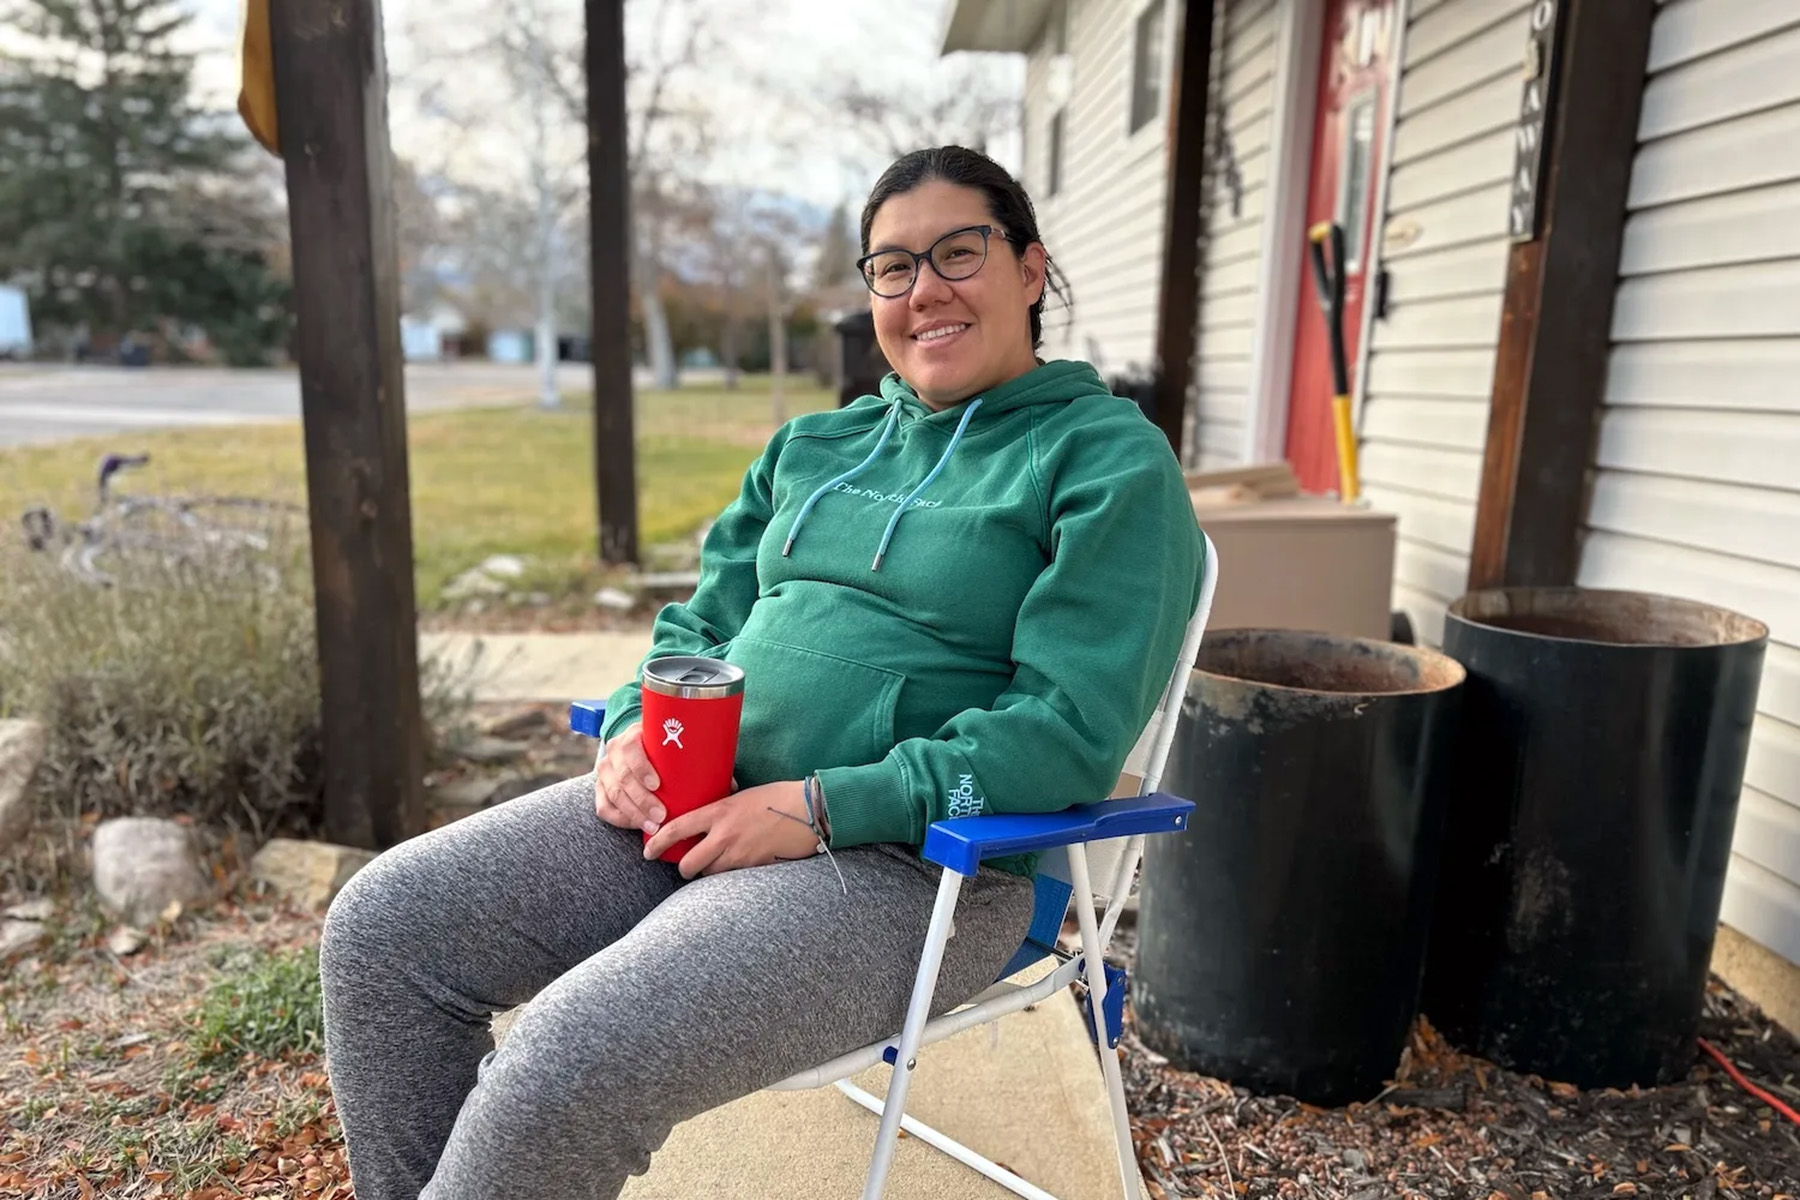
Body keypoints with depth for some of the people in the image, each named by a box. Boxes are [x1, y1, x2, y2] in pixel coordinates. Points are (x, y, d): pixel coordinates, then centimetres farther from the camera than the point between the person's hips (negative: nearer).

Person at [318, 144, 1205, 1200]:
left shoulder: (1110, 460, -4)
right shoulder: (815, 446, 17)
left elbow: (1072, 729, -13)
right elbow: (704, 624, 21)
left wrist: (821, 806, -18)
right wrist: (637, 727, -1)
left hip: (907, 863, -6)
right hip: (698, 800, 7)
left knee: (561, 1077, -25)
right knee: (381, 926, -4)